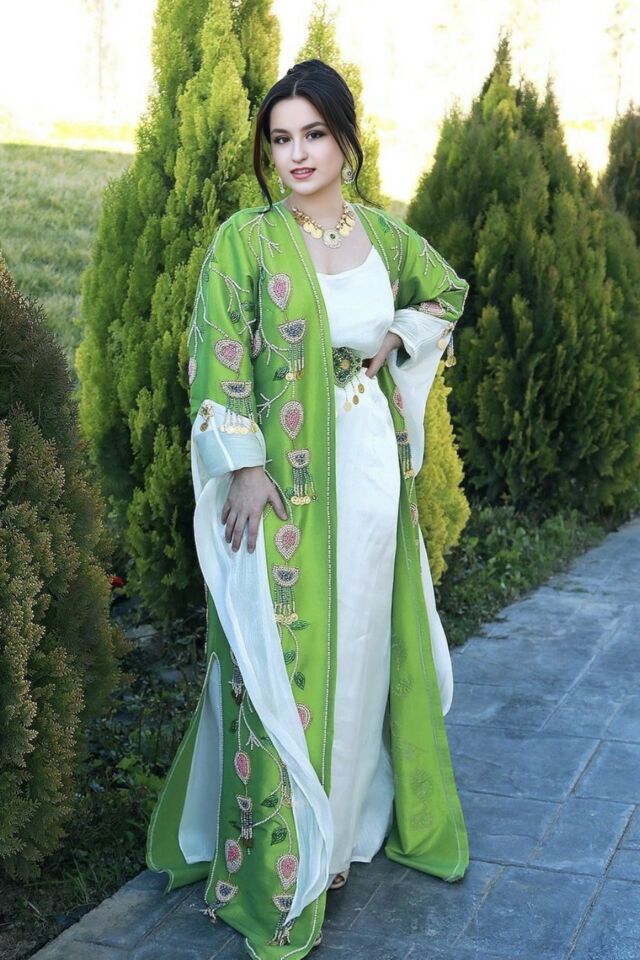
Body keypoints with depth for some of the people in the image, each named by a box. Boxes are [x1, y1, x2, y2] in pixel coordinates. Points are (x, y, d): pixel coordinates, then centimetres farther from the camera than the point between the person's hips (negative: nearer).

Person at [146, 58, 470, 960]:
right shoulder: (246, 237, -7)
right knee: (287, 658, 1)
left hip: (373, 467, 5)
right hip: (287, 477, -5)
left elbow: (448, 290, 23)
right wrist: (246, 469, -17)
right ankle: (278, 862, 15)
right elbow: (219, 360, -11)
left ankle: (363, 810, 35)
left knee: (371, 641, 15)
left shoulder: (384, 233, 5)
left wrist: (397, 339, 5)